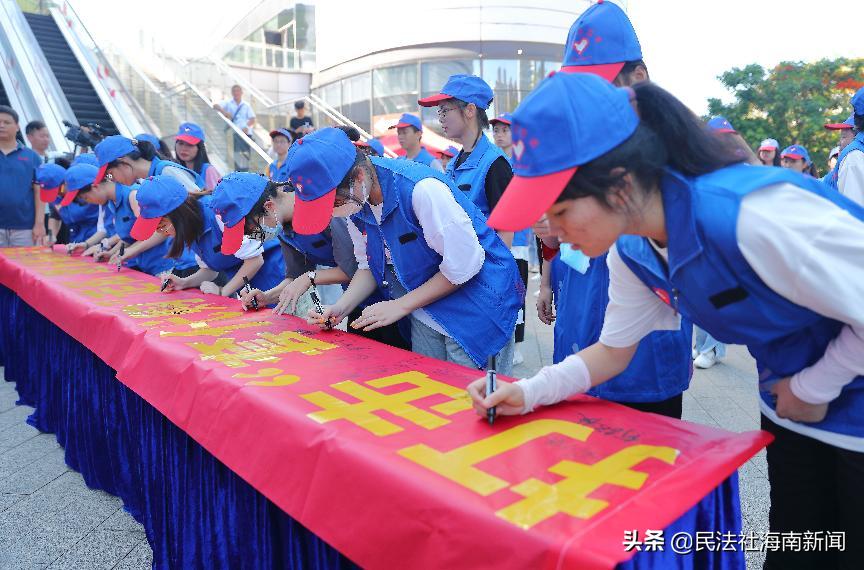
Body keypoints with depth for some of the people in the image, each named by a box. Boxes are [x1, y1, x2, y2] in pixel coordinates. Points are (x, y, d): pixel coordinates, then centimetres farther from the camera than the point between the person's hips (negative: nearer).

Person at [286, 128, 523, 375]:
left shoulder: (422, 188, -29)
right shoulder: (355, 200, -5)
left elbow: (464, 264, -24)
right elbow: (368, 264, 7)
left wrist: (401, 305, -17)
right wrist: (340, 308, -9)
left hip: (476, 302, -6)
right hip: (425, 306, 7)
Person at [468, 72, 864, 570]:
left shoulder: (752, 215, -37)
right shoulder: (632, 253, -11)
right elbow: (613, 351, 0)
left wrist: (813, 387, -15)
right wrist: (526, 393, -11)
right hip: (790, 409, 6)